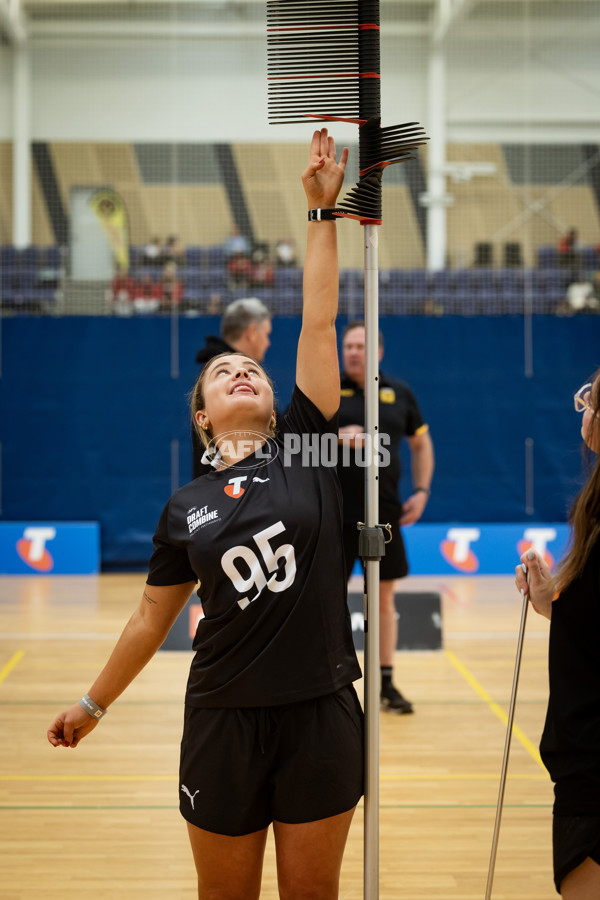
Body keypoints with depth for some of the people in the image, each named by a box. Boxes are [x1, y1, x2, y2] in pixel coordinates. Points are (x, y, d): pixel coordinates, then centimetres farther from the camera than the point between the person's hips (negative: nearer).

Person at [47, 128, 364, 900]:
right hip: (224, 720, 1)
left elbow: (318, 323, -5)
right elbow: (152, 619, 11)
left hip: (321, 714, 0)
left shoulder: (305, 449, 0)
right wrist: (93, 704, 17)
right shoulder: (185, 509, 3)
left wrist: (322, 212, -7)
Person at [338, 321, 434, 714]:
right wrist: (338, 436, -25)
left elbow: (421, 442, 17)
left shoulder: (399, 393, 8)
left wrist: (422, 491, 7)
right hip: (334, 513, -2)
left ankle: (386, 684, 19)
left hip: (384, 512, 3)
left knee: (384, 597, 8)